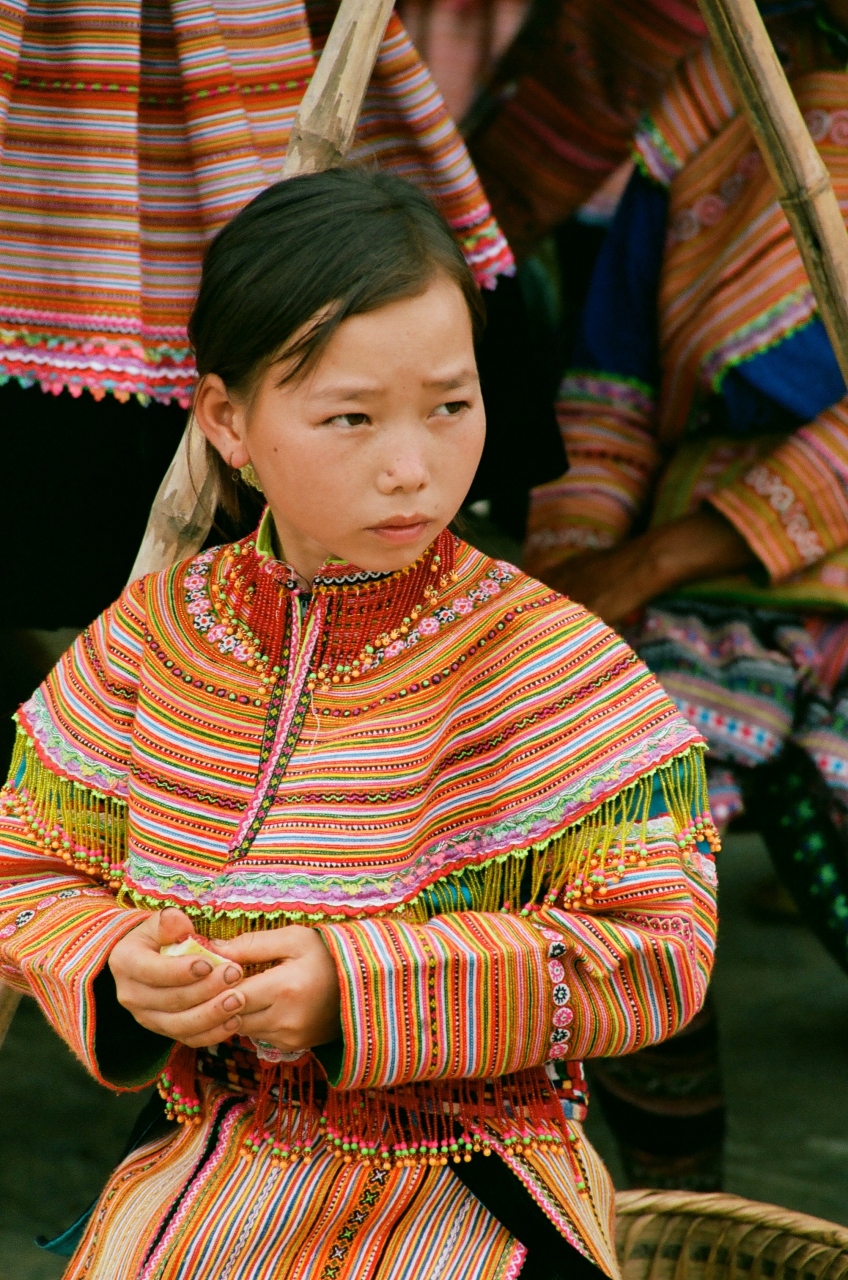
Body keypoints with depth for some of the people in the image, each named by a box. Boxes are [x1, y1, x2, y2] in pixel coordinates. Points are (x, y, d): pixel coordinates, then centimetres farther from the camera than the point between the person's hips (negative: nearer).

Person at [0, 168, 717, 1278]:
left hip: (467, 1191, -3)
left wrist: (361, 983, -22)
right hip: (197, 1174, 3)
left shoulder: (550, 662, -9)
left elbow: (657, 950, -14)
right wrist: (118, 971, -14)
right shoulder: (156, 634, 2)